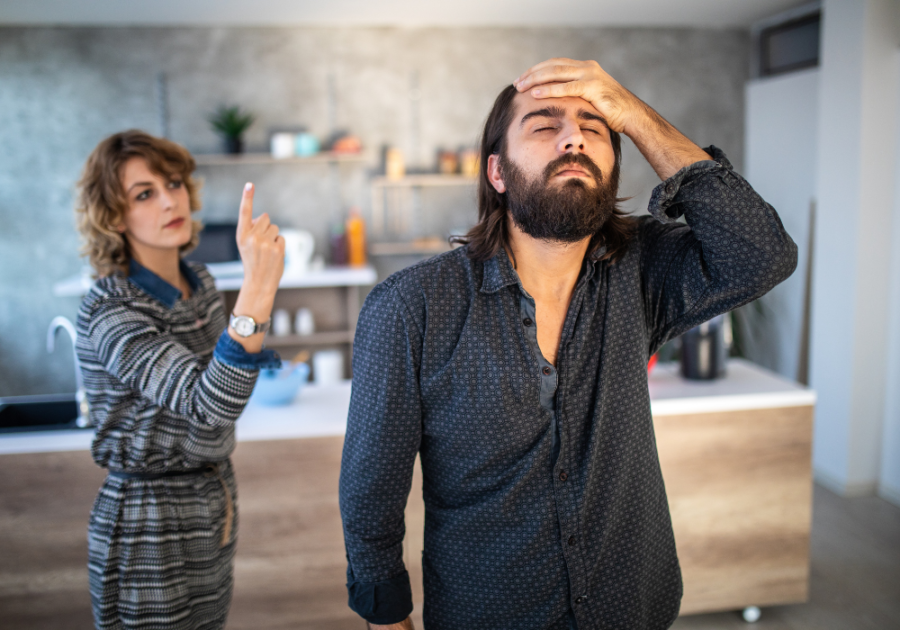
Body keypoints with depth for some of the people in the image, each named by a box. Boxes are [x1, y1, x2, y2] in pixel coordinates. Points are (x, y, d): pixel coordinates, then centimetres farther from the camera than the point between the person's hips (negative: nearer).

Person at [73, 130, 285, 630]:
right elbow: (208, 405, -40)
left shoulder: (200, 281, 0)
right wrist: (257, 291, -51)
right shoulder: (109, 312, -24)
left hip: (213, 514, 7)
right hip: (151, 537, -7)